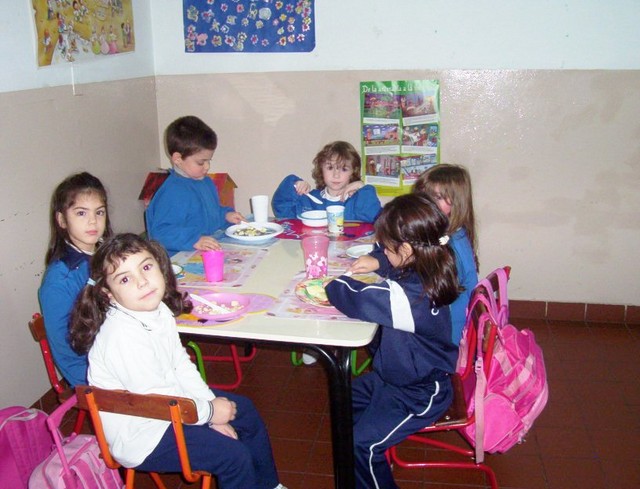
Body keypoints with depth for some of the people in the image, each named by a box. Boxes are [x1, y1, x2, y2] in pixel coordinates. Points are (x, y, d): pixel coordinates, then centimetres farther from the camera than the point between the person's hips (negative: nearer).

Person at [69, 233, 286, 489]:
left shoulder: (158, 310, -6)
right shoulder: (123, 336, -33)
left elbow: (181, 366, 3)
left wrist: (212, 410, -2)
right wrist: (210, 412, -15)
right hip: (140, 435, -9)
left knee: (244, 409, 19)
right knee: (234, 455, -15)